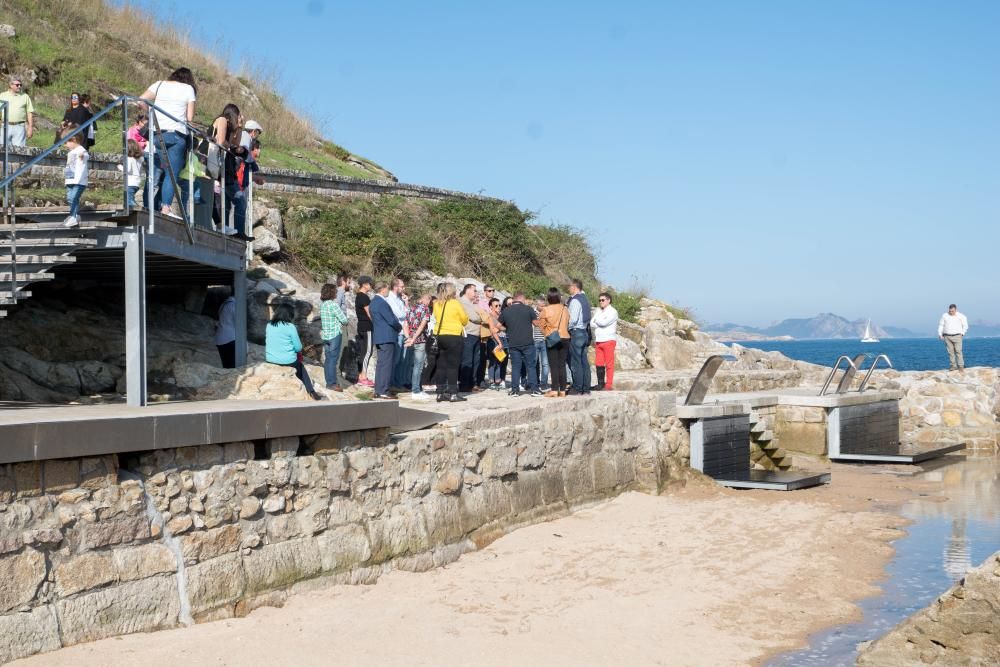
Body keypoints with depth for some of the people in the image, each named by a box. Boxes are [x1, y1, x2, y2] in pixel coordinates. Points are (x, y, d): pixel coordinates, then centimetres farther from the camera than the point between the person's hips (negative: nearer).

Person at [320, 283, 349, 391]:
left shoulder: (322, 304, 8)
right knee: (333, 359, -4)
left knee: (328, 359, 12)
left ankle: (329, 381, 19)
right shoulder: (333, 305, -16)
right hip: (335, 334, -8)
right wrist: (344, 314, 7)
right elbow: (344, 320, -14)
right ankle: (332, 383, -2)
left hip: (325, 334, 8)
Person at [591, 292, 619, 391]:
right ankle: (600, 383, 13)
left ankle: (609, 384, -3)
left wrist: (596, 320, 3)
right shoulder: (597, 311, 19)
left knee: (609, 363, -5)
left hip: (608, 340, -7)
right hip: (598, 340, 7)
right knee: (599, 363, 6)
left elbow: (604, 322, -15)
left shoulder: (612, 312, -3)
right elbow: (592, 323, 11)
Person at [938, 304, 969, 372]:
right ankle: (953, 366, 3)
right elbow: (941, 325, 13)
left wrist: (962, 333, 1)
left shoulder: (961, 316, 4)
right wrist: (940, 334, 4)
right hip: (947, 336, 2)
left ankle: (961, 366, -8)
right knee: (950, 352, 0)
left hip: (957, 336, -2)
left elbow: (965, 326, 11)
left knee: (958, 351, -10)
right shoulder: (944, 316, 8)